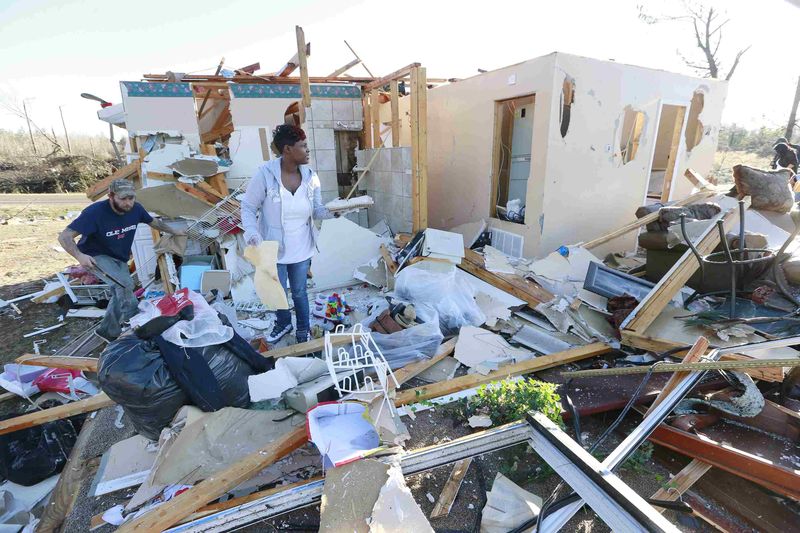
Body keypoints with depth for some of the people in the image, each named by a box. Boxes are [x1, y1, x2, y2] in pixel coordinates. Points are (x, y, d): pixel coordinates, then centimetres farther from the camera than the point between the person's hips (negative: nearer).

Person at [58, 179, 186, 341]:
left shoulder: (136, 209, -15)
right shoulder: (95, 212, -30)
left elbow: (154, 222, 8)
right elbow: (64, 237, -31)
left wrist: (174, 232, 17)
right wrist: (79, 256, -49)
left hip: (119, 259, 6)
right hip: (96, 256, -6)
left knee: (121, 294, 7)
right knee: (125, 283, -28)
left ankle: (108, 331, 28)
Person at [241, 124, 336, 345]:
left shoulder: (310, 176, -8)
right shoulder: (265, 174, -18)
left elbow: (317, 210, -2)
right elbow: (248, 207, -9)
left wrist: (333, 211, -23)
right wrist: (252, 233, -25)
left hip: (301, 248, 2)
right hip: (273, 247, -1)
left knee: (299, 291, 17)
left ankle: (303, 328, 40)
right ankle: (283, 323, 47)